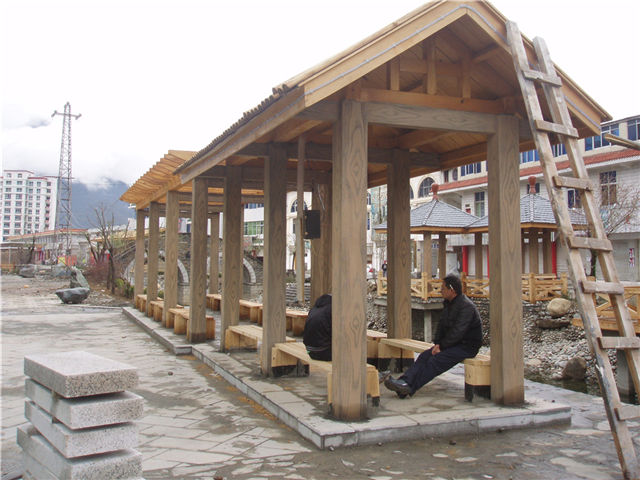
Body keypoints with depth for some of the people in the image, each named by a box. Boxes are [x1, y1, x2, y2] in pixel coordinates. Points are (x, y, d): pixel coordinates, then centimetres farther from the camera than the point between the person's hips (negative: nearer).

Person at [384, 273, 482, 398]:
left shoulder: (467, 307, -19)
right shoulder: (449, 303, 11)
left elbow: (457, 332, -24)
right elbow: (442, 324, 14)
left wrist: (442, 346, -17)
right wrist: (437, 343, -1)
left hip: (467, 346, -9)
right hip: (453, 343, 9)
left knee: (436, 360, -25)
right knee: (425, 356, -11)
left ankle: (410, 387, -28)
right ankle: (404, 380, -24)